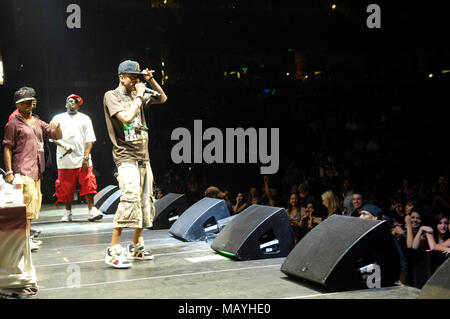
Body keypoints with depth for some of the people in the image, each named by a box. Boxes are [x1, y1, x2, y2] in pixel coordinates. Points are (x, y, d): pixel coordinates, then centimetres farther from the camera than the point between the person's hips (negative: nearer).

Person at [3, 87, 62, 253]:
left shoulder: (38, 122, 19)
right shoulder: (13, 124, 1)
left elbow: (58, 136, 19)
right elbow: (7, 148, -3)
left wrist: (57, 127, -5)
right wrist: (8, 172, -11)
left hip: (37, 171, 7)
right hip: (22, 170, -7)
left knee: (34, 202, 8)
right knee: (30, 198, -19)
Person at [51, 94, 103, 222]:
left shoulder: (85, 118, 13)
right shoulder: (58, 118, 13)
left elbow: (89, 139, 5)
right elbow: (53, 136, 3)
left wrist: (86, 157, -7)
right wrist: (64, 145, -15)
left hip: (82, 159, -1)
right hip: (64, 159, 1)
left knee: (88, 184, -10)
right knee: (65, 187, 4)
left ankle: (92, 210, -9)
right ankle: (68, 212, 17)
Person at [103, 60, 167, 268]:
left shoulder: (137, 94, 16)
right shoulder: (112, 96, -3)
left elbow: (162, 98, 26)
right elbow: (126, 117, -19)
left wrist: (151, 81, 11)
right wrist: (139, 96, -9)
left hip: (143, 158, 8)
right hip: (126, 158, -8)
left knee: (146, 202, 8)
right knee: (130, 199, -22)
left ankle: (136, 247, 20)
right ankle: (113, 251, -18)